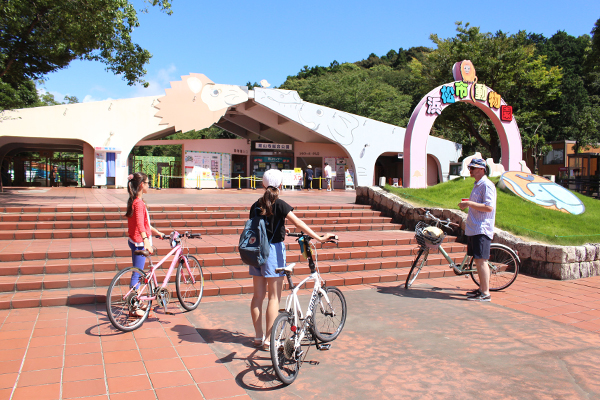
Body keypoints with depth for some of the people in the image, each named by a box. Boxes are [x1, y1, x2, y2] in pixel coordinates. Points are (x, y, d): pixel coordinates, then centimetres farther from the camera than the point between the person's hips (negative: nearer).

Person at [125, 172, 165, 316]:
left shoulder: (135, 201, 14)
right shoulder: (139, 203, -19)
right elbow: (140, 224, -32)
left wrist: (158, 232, 30)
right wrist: (146, 242, -43)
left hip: (136, 241, 10)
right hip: (139, 242, -10)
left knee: (137, 273, 18)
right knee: (137, 274, -5)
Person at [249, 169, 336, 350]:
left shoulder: (256, 205, 6)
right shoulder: (279, 204, -11)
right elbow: (299, 223, -19)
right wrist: (319, 238, -21)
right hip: (273, 249, -6)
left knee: (258, 295, 12)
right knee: (274, 297, 2)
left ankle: (258, 337, 21)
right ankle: (269, 340, 5)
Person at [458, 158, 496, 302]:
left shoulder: (487, 185, -13)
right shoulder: (477, 185, 18)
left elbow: (488, 207, -23)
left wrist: (469, 203, -21)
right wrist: (468, 203, 16)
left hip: (482, 230, -10)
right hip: (473, 229, 10)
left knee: (481, 260, -9)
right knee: (477, 260, 14)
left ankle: (485, 294, -4)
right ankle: (481, 289, 22)